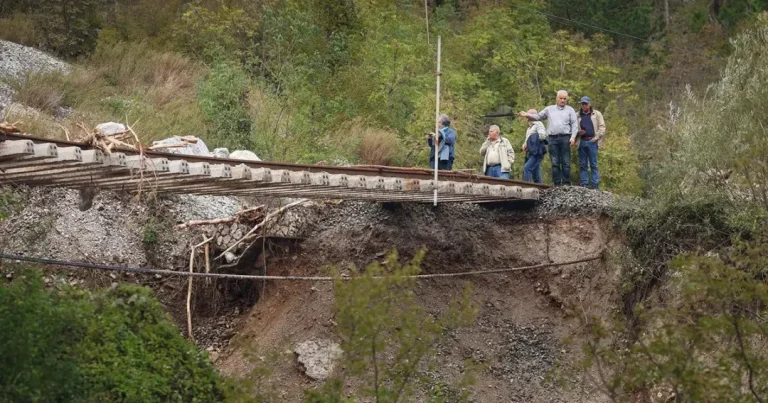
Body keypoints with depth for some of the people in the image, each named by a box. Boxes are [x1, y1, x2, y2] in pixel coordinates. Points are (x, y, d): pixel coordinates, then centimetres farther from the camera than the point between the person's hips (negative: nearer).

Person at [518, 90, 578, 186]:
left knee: (566, 163, -3)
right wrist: (527, 115, 2)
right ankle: (557, 184, 4)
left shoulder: (570, 110, 11)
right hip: (552, 138, 2)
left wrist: (573, 137, -8)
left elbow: (574, 124, 5)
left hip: (565, 138, -2)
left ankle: (566, 183, -1)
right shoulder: (549, 109, 16)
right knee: (555, 163, 1)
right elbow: (538, 116, 18)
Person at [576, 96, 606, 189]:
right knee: (582, 165, 3)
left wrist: (595, 138, -9)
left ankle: (595, 184, -2)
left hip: (592, 142, -3)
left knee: (593, 164, -3)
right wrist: (578, 132, -5)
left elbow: (602, 127, 2)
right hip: (581, 142, 3)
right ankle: (584, 184, 6)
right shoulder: (577, 116, 14)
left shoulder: (597, 114, 7)